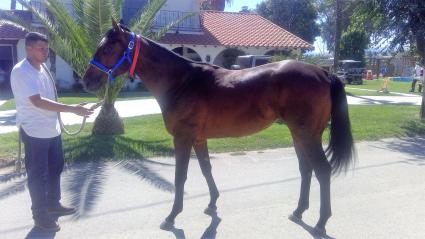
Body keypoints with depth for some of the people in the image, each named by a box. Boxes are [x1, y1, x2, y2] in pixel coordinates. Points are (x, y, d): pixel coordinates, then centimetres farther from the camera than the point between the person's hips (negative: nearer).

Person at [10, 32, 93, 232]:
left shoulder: (41, 68, 10)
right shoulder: (21, 71, -18)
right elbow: (38, 101, -27)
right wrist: (72, 109, -31)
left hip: (51, 129, 9)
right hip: (35, 132, -9)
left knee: (55, 168, 18)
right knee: (38, 174, 3)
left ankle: (53, 204, 36)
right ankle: (40, 215, 17)